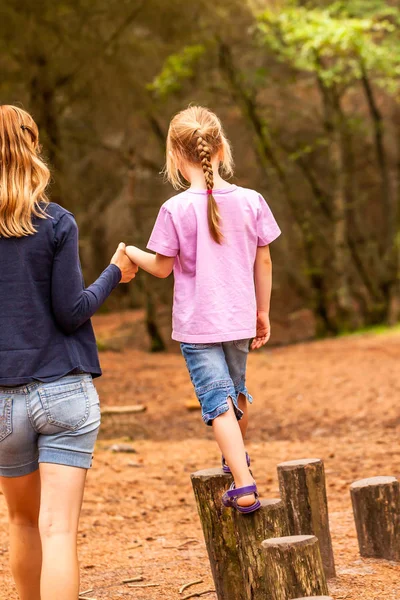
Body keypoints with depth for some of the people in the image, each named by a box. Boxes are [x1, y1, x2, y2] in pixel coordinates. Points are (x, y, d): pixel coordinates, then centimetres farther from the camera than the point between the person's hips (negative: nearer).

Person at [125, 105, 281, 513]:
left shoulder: (175, 209, -14)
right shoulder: (250, 201, -4)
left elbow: (163, 267, -6)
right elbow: (263, 261, 4)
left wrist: (131, 254, 14)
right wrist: (262, 312, 15)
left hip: (197, 325, -4)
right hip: (240, 320, 4)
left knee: (218, 402, -4)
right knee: (236, 391, 25)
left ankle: (244, 485, -16)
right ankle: (238, 459, 48)